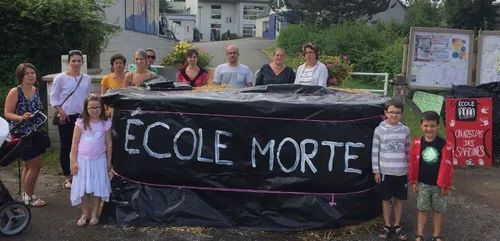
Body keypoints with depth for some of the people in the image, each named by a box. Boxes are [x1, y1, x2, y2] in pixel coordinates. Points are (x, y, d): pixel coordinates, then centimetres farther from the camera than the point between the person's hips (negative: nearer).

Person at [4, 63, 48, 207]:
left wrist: (42, 117, 7)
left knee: (28, 165, 15)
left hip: (35, 133, 7)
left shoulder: (36, 91, 6)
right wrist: (21, 117, -30)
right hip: (21, 135, -7)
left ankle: (26, 195, 27)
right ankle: (29, 197, 10)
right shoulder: (15, 92, -14)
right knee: (36, 165, -6)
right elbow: (7, 114, -16)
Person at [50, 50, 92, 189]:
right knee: (66, 147, 3)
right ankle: (67, 177, 14)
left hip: (82, 117, 3)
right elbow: (53, 98, -4)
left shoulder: (87, 78, 5)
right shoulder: (60, 78, -6)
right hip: (66, 118, -3)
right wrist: (61, 113, -11)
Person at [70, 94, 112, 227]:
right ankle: (84, 214, 20)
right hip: (83, 160, 0)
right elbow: (75, 143, -2)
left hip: (99, 160, 0)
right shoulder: (81, 123, -5)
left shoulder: (106, 123, -3)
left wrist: (108, 161, 4)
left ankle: (94, 214, 17)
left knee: (97, 188, 4)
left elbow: (108, 143, 3)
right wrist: (73, 161, -5)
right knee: (83, 188, 6)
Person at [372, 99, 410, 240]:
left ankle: (397, 226, 26)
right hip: (385, 171, -2)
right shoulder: (380, 130, -6)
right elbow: (375, 151, -3)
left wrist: (410, 169, 9)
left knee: (400, 199, 11)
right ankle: (387, 226, 24)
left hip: (402, 172, 2)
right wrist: (376, 171, -3)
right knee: (386, 199, 10)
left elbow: (408, 151, 8)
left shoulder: (405, 130, 0)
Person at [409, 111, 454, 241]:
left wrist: (445, 185, -6)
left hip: (439, 184, -1)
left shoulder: (445, 145, -13)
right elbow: (413, 163, -1)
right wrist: (413, 181, 2)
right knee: (422, 209, 11)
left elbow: (447, 167, -9)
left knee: (438, 210, 13)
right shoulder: (417, 143, -8)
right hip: (422, 184, 1)